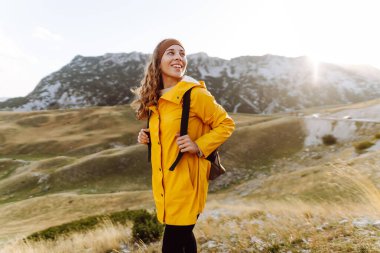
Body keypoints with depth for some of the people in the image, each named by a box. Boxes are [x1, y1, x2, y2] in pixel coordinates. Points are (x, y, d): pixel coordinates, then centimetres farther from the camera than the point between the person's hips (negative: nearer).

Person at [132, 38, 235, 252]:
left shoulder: (195, 93, -14)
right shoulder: (154, 98, 8)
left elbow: (226, 124, -7)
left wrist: (199, 146, -19)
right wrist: (148, 137, 3)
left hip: (186, 181, -7)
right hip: (164, 181, 7)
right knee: (183, 235, 22)